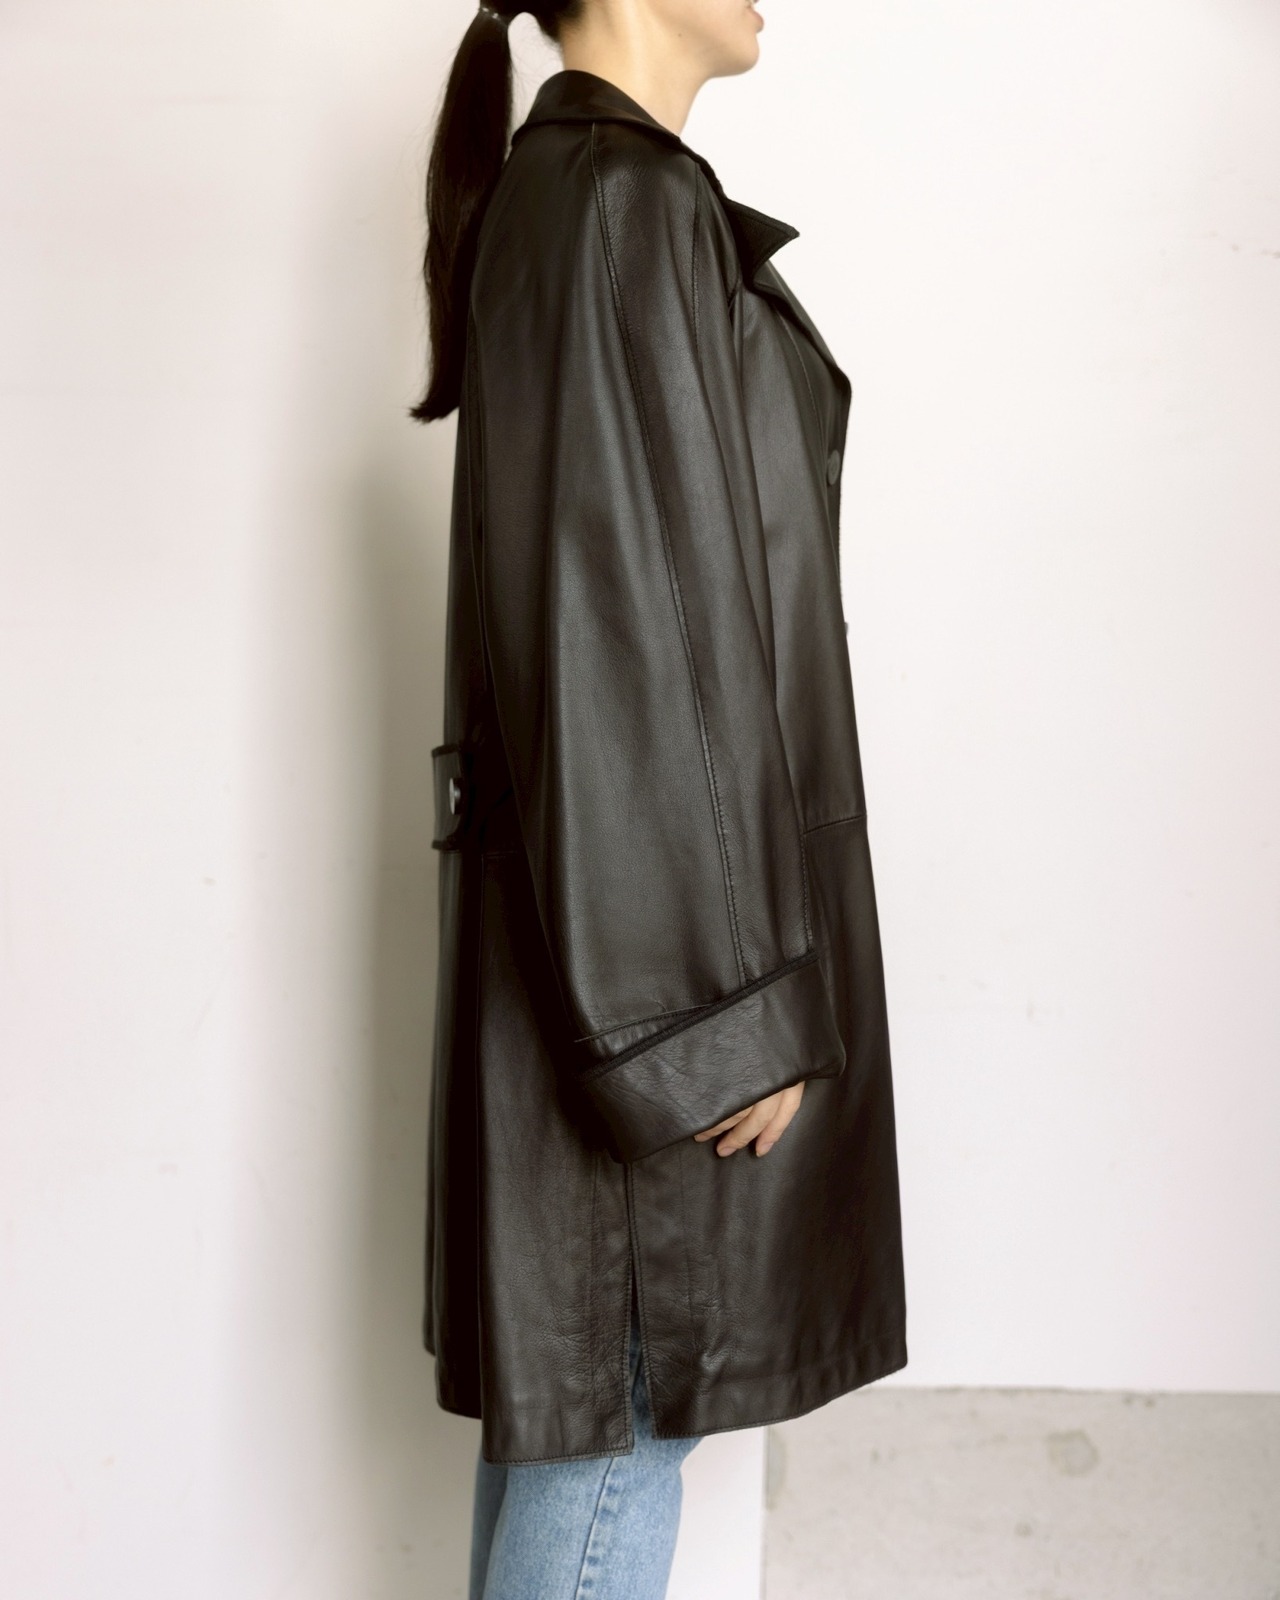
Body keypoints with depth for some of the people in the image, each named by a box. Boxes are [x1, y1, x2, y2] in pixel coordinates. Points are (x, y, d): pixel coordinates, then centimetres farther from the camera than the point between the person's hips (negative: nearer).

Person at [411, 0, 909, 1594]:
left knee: (570, 1383, 17)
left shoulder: (570, 191, 16)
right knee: (628, 1400, 1)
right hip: (661, 902, -10)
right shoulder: (621, 201, -15)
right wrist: (730, 1011, -20)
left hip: (609, 905, 10)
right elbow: (640, 618, -22)